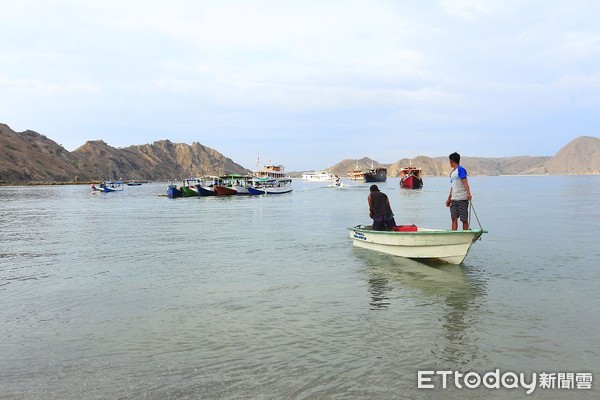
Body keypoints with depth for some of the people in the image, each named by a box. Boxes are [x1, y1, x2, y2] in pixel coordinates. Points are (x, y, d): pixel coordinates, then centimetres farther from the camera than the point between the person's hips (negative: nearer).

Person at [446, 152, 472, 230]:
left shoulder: (461, 169, -6)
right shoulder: (452, 172, 19)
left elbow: (465, 182, -18)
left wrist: (468, 193, -30)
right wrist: (449, 199, 26)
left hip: (462, 198, -7)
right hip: (454, 199, 7)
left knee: (464, 219, -3)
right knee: (454, 218, -2)